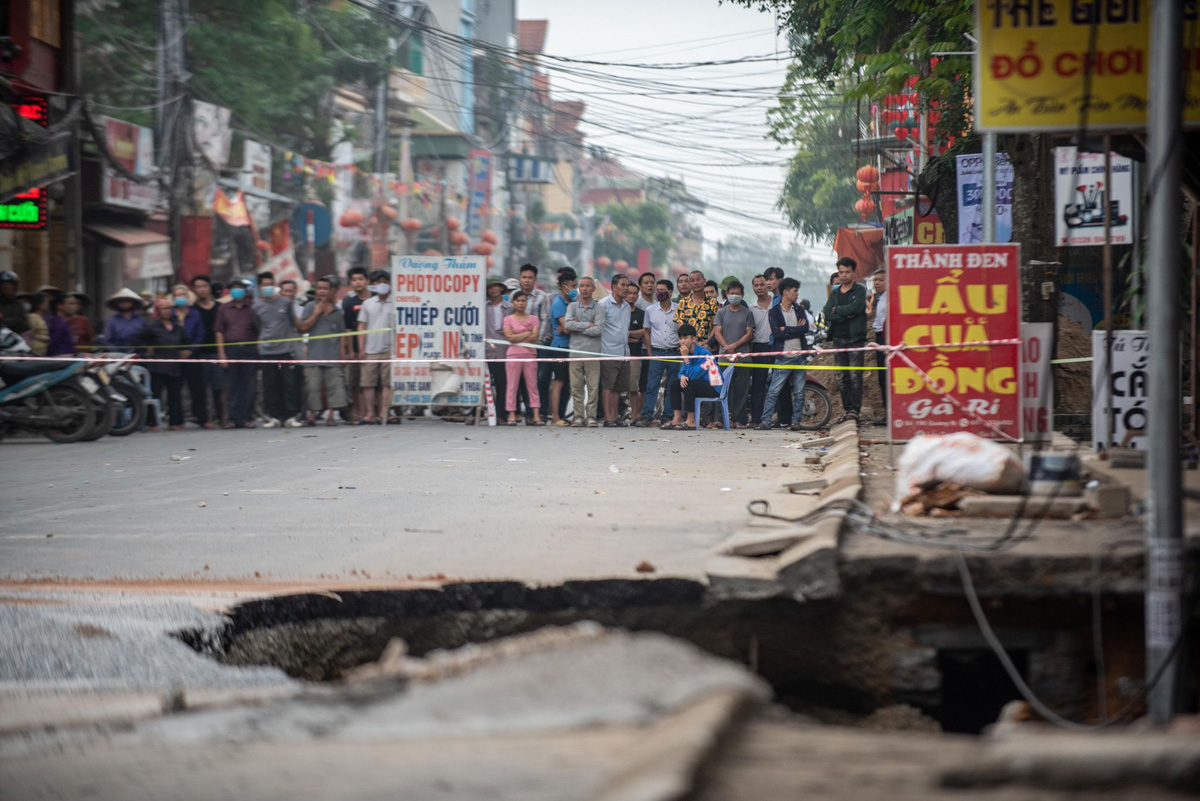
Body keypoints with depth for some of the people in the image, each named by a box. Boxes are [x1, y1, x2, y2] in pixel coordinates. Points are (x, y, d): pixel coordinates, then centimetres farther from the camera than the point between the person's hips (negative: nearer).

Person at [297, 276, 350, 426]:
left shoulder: (337, 311, 12)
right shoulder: (310, 308, 7)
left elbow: (342, 334, 14)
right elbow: (303, 328, -2)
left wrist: (343, 352, 6)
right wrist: (316, 313, -6)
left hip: (333, 357, 1)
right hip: (314, 354, -1)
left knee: (334, 385, -3)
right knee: (313, 387, -3)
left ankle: (331, 415, 2)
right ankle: (312, 415, 5)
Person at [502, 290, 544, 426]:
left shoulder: (533, 319, 11)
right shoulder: (508, 319, 7)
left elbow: (535, 337, -3)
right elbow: (509, 337, -6)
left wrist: (517, 338, -5)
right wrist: (527, 334, -4)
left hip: (530, 354, 1)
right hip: (513, 355, -1)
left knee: (532, 385, -2)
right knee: (512, 386, -4)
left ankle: (536, 416, -6)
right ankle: (512, 415, -5)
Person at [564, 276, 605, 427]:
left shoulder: (599, 308, 6)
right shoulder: (572, 306, 11)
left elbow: (599, 329, -8)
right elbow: (567, 324, -6)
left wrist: (578, 327, -5)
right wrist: (588, 325, -6)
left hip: (592, 352, -1)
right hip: (575, 350, 1)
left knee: (593, 386, -4)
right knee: (576, 386, 0)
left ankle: (591, 416, 2)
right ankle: (579, 416, 5)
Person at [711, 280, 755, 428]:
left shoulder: (747, 313, 10)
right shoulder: (722, 312, 11)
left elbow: (749, 334, 3)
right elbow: (717, 332, 4)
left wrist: (734, 345, -9)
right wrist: (727, 348, -9)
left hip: (743, 355, 0)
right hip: (724, 355, 0)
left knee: (741, 389, -2)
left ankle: (738, 419, 0)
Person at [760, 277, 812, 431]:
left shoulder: (799, 310, 13)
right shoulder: (774, 312, 0)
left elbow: (806, 328, -4)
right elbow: (777, 333, -13)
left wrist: (786, 329, -10)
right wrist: (796, 330, -10)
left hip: (800, 356, 4)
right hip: (783, 358, -4)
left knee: (799, 392, 5)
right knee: (774, 391, -7)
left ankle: (796, 420, 11)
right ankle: (765, 420, -5)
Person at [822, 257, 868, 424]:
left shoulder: (860, 290, 2)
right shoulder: (834, 294, 16)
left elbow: (855, 307, -16)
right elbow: (827, 316, 3)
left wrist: (837, 309, -3)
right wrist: (846, 315, -11)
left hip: (855, 339, -5)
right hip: (838, 339, 5)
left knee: (855, 376, -9)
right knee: (842, 378, 6)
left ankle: (855, 409, -8)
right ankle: (847, 409, 10)